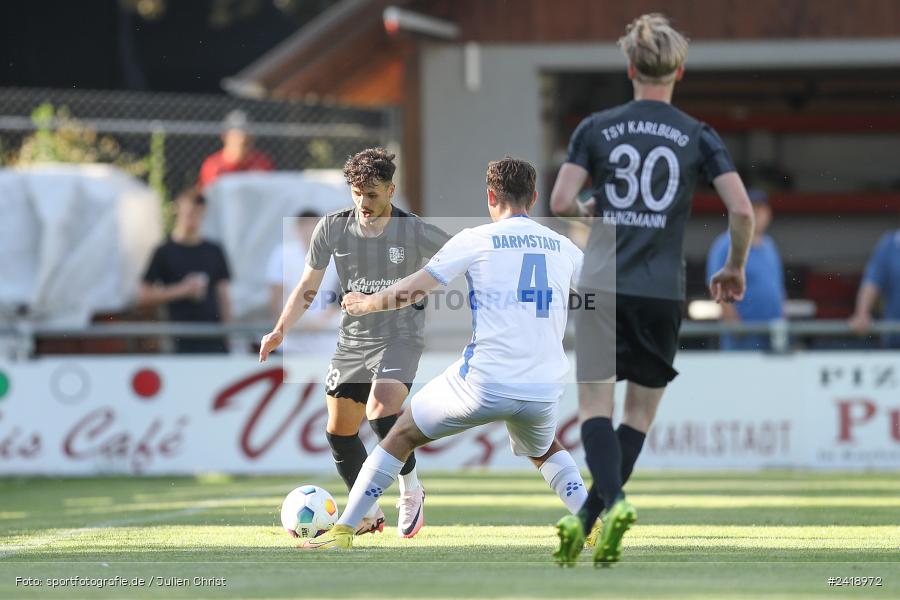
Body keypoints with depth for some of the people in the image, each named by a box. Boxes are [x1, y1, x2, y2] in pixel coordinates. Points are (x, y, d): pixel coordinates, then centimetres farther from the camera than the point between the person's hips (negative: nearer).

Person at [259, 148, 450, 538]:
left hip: (399, 336, -5)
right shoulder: (333, 228, -4)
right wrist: (281, 330, -5)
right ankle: (368, 514, 24)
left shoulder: (416, 233, -12)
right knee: (339, 432, 6)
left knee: (381, 408, -28)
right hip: (352, 340, 5)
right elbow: (308, 285, 5)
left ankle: (411, 491, -7)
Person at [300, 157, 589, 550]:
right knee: (545, 451, 36)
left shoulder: (476, 240, 0)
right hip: (545, 391, 4)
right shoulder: (565, 247, 12)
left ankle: (342, 531, 15)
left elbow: (412, 291, 1)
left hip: (485, 381, -4)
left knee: (403, 434, 16)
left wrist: (364, 304, 18)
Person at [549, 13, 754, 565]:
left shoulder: (597, 128, 1)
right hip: (664, 292, 0)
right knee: (642, 410, 12)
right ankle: (588, 520, 6)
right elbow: (743, 211, -6)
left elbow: (561, 203, -5)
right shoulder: (699, 137, 1)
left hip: (603, 285, 0)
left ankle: (613, 501, -25)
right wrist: (735, 268, 11)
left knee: (595, 405, 1)